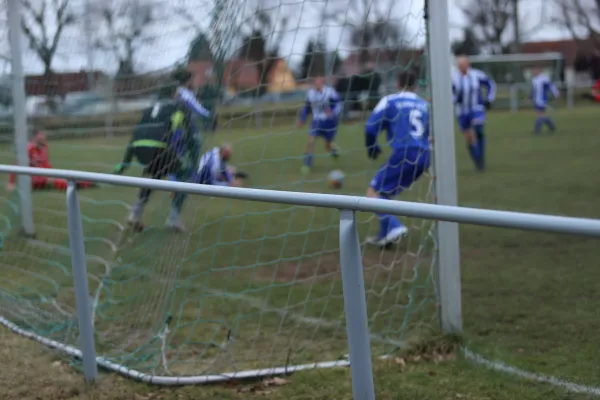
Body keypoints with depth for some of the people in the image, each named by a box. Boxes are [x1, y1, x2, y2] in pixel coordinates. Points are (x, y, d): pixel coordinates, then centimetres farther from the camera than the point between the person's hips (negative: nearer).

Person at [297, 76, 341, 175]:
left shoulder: (329, 92, -15)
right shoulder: (310, 93, 0)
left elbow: (338, 105, -16)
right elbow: (307, 107, 14)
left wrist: (333, 113, -35)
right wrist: (302, 119, 10)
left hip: (329, 121, -3)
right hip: (317, 121, 3)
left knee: (328, 145, 10)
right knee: (311, 141, -16)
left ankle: (334, 149, 48)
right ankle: (307, 164, -8)